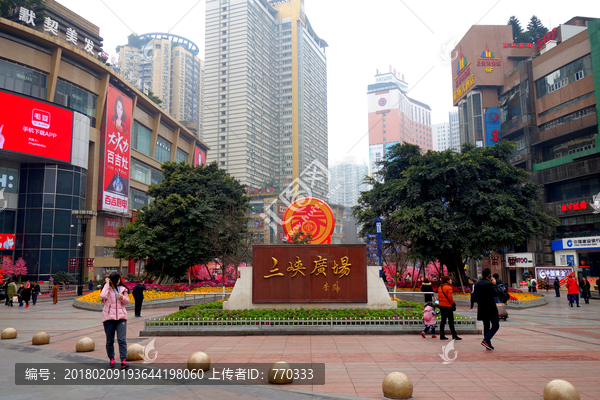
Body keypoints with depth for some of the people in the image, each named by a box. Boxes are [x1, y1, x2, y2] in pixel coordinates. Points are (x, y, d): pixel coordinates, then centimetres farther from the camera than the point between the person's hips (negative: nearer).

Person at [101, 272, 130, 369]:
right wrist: (107, 284, -12)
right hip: (109, 317, -1)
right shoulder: (107, 288, 2)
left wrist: (122, 298, -7)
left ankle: (123, 361, -12)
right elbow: (102, 296, -21)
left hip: (121, 317, 1)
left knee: (122, 339, -9)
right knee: (110, 340, 8)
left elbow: (127, 302, 15)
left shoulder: (123, 289, 11)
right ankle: (111, 359, 23)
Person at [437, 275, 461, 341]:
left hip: (441, 305, 7)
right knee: (451, 321, 0)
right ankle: (454, 336, 5)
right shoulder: (449, 287, -12)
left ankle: (442, 335, 10)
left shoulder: (440, 287, 11)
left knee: (443, 321, 10)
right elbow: (450, 297, -16)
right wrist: (453, 303, -5)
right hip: (448, 306, -7)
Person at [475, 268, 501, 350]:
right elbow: (497, 294, -12)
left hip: (481, 309, 7)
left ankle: (488, 344, 17)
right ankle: (486, 340, -12)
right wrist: (494, 284, -4)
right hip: (490, 309, -7)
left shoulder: (477, 284, 6)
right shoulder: (489, 284, -17)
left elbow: (475, 296, 10)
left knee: (486, 326, 15)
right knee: (495, 326, 2)